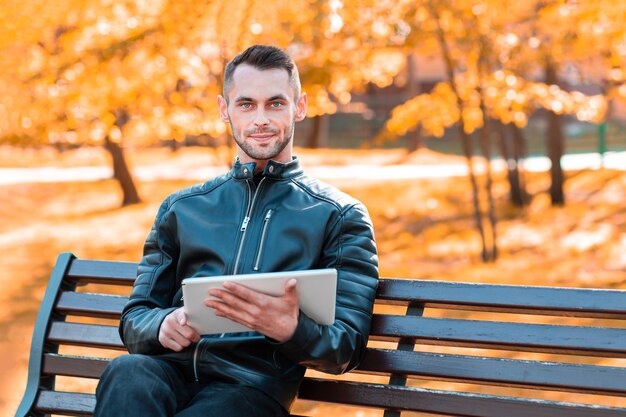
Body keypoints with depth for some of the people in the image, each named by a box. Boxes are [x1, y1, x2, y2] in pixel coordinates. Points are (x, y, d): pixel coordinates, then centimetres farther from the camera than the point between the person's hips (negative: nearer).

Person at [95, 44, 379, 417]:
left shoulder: (340, 216, 11)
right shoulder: (181, 208, 23)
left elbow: (346, 348, 4)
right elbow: (134, 318, 20)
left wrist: (291, 330, -21)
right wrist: (163, 326, -7)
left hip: (253, 385, -3)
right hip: (173, 369, 4)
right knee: (127, 372, -34)